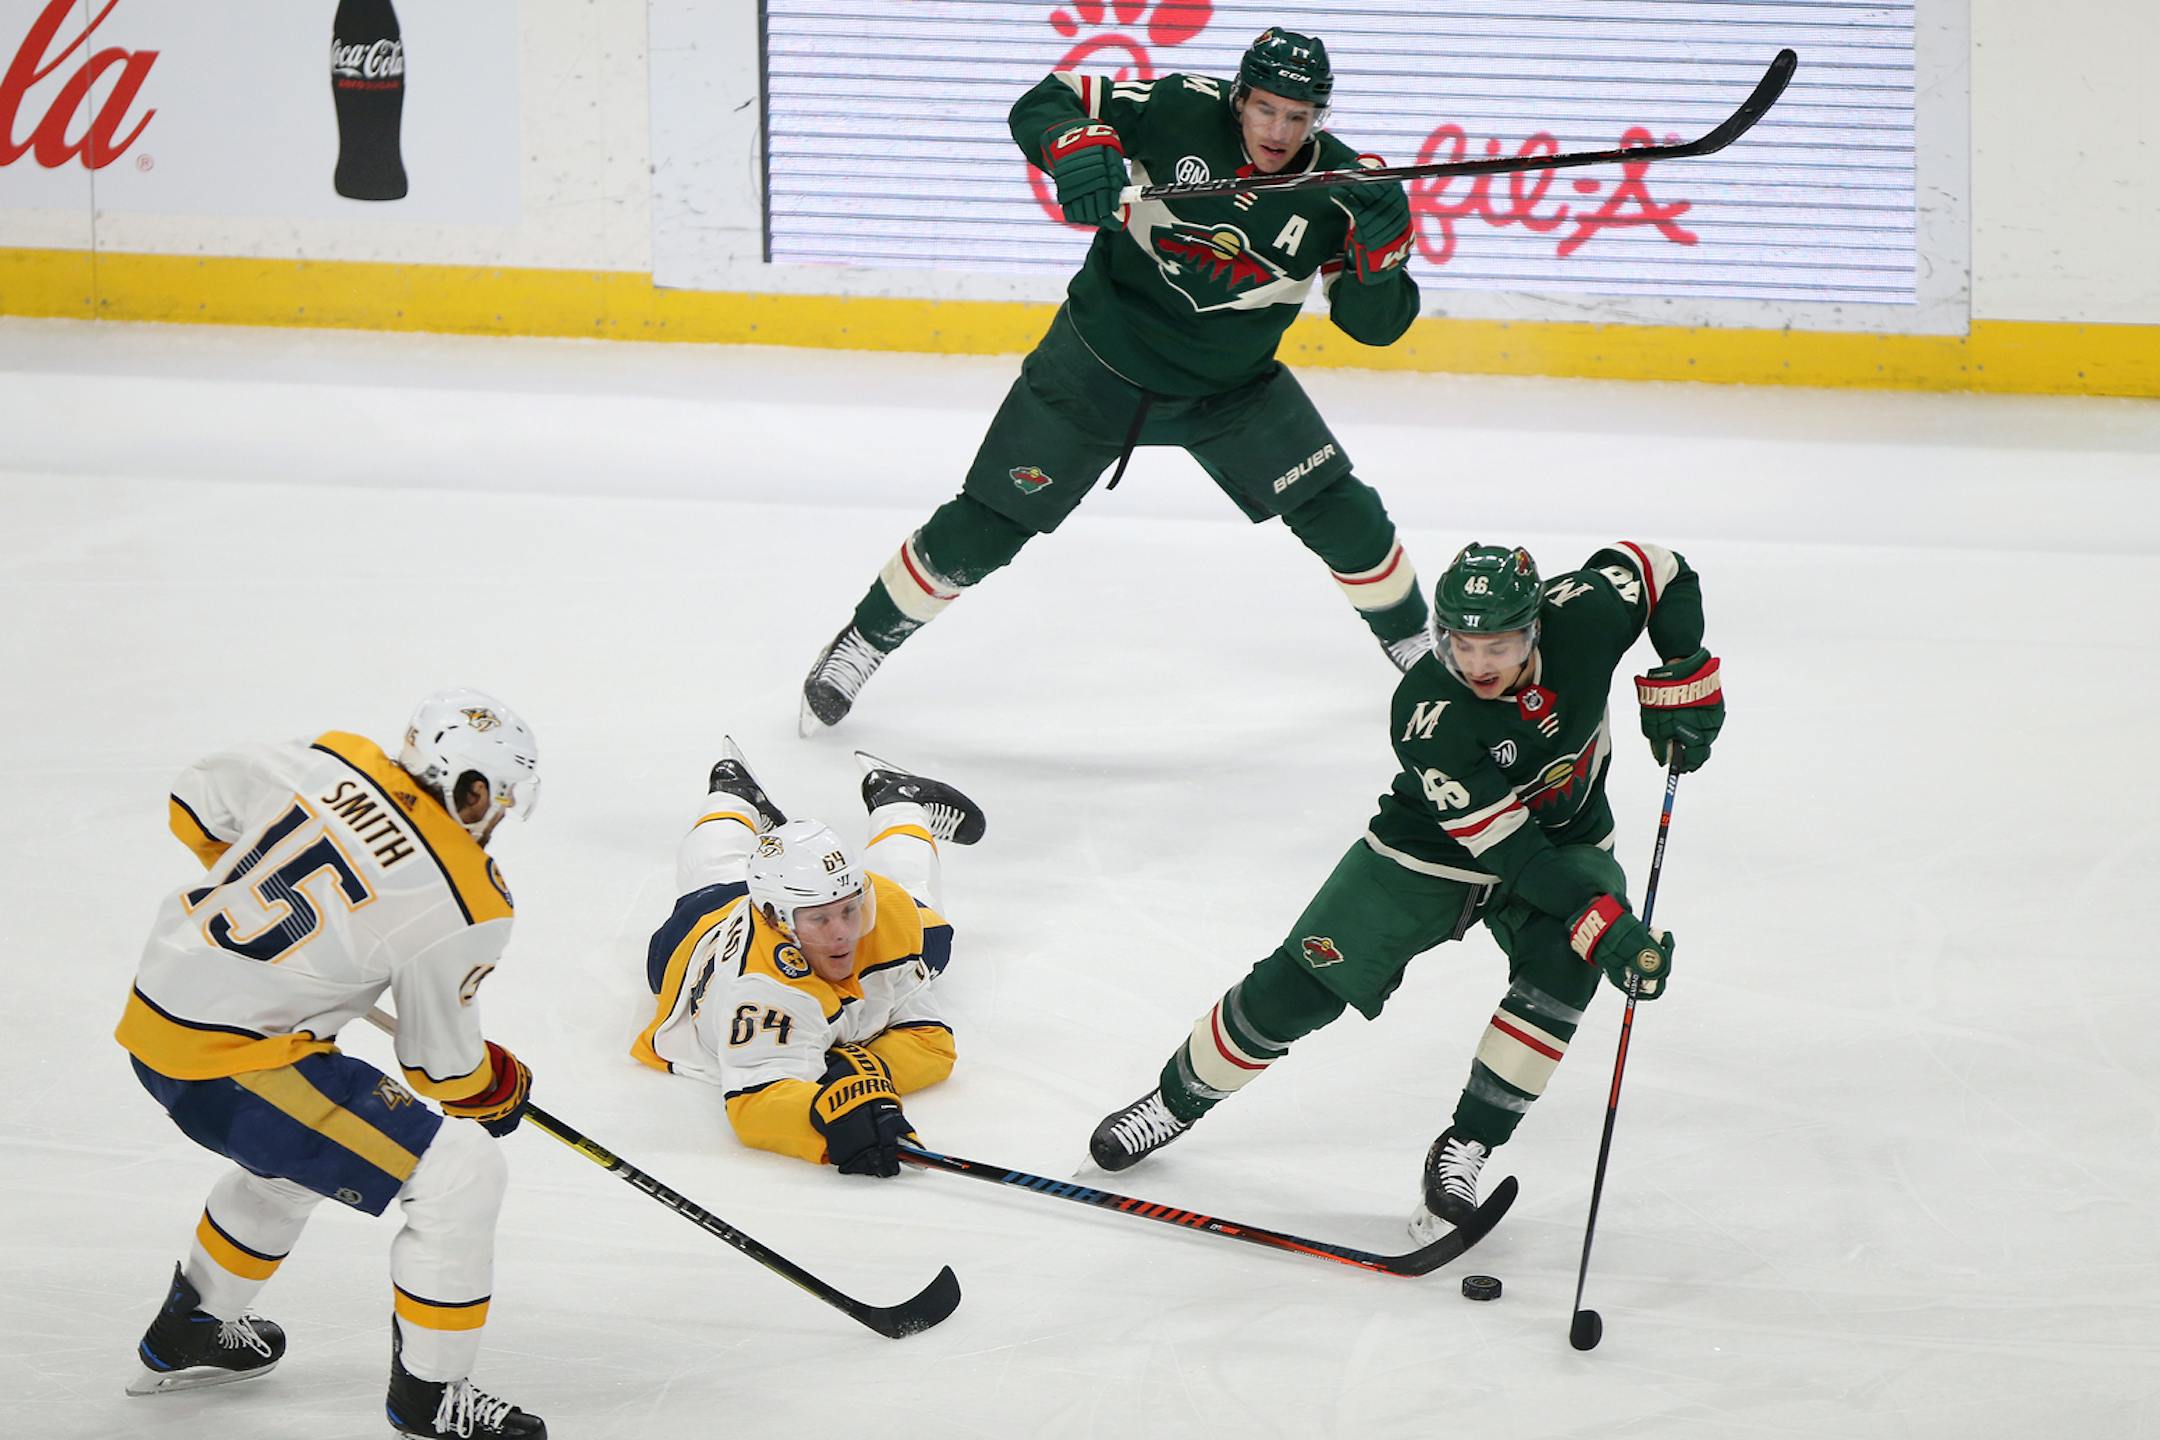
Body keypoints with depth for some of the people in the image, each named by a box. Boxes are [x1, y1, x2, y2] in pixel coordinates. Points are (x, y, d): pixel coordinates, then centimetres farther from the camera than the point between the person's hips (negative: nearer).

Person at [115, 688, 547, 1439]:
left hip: (152, 1018, 8)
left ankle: (186, 1335, 51)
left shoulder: (331, 761, -1)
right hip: (229, 1067, -8)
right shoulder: (461, 911, -17)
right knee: (462, 1171, -4)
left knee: (293, 1151, 36)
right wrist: (500, 1090, 19)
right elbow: (441, 1065, -4)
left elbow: (198, 801, 16)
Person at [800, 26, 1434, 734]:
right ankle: (862, 643, 18)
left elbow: (1374, 324, -12)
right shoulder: (1183, 109, -21)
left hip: (1231, 386, 2)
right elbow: (1043, 105, -15)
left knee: (1340, 514, -3)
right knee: (987, 524, -2)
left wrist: (1382, 250, -32)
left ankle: (1412, 640, 26)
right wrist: (1074, 148, -37)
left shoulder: (1336, 188, -15)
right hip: (1100, 358, -2)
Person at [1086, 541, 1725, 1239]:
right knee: (1297, 988, -6)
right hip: (1433, 851, -2)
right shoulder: (1427, 714, -35)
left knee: (1562, 965, -29)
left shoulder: (1580, 614, -26)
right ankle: (1176, 1100, 22)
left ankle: (1462, 1153, -16)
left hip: (1566, 841, 2)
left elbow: (1659, 572, -3)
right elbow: (1506, 848, -34)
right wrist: (1605, 926, -41)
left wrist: (1683, 676, -16)